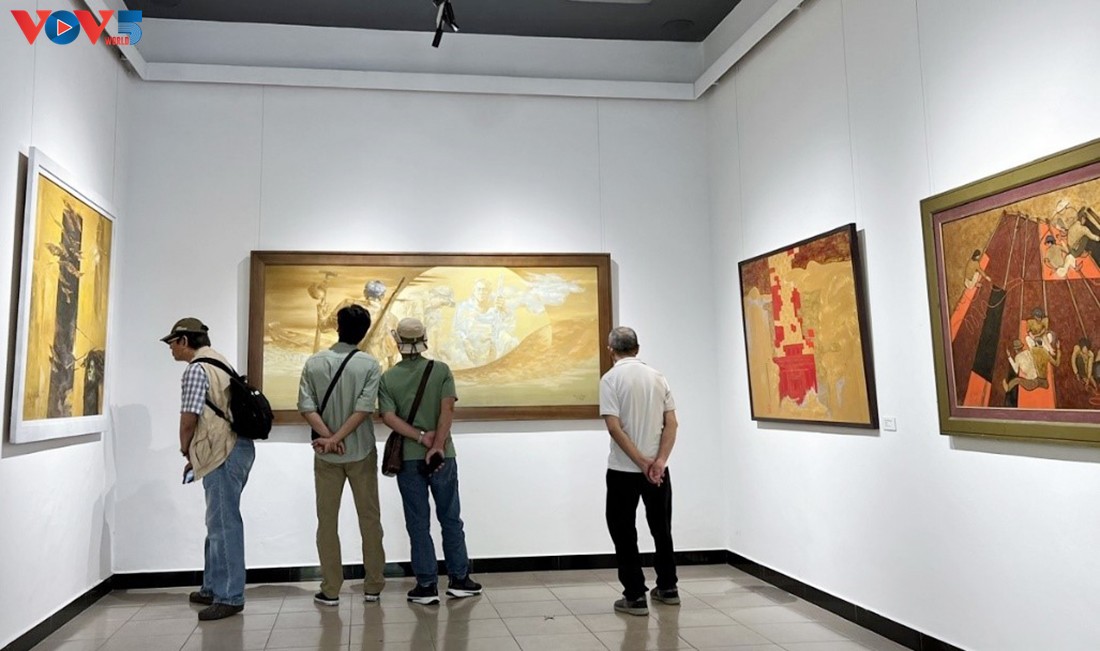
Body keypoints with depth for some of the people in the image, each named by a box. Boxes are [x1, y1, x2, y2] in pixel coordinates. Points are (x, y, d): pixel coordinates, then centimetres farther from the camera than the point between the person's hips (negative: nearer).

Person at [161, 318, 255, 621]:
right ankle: (213, 588, 26)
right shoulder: (218, 361, 20)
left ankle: (230, 597, 0)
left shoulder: (196, 369, -10)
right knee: (219, 523, 16)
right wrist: (196, 454, 19)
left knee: (224, 524, -5)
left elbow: (189, 420, -11)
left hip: (224, 453, -10)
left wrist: (185, 450, 8)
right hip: (234, 448, 10)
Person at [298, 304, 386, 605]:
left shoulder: (314, 363, -2)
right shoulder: (370, 365, -8)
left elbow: (306, 407, -10)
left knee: (327, 521, 9)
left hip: (326, 456, 1)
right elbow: (363, 409, -16)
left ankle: (330, 590, 13)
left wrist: (328, 437, -14)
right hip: (361, 453, -1)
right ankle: (373, 586, 16)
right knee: (369, 519, 10)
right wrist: (336, 439, -15)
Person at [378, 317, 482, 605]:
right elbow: (447, 409, -14)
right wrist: (436, 445, -17)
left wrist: (421, 438, -12)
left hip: (408, 458, 0)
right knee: (450, 518, 12)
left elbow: (389, 417, -12)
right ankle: (459, 579, 18)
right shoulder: (441, 370, -2)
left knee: (418, 523, 7)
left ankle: (426, 585, 10)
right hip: (442, 455, 0)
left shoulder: (388, 378, 0)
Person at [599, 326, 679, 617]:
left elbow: (614, 426, -18)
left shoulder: (611, 378, -10)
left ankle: (635, 597, 7)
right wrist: (659, 461, -9)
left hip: (623, 470, -5)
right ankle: (667, 588, 29)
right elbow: (671, 424, -2)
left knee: (624, 532, 6)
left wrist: (642, 462, -16)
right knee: (661, 528, 19)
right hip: (658, 468, 5)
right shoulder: (658, 377, 5)